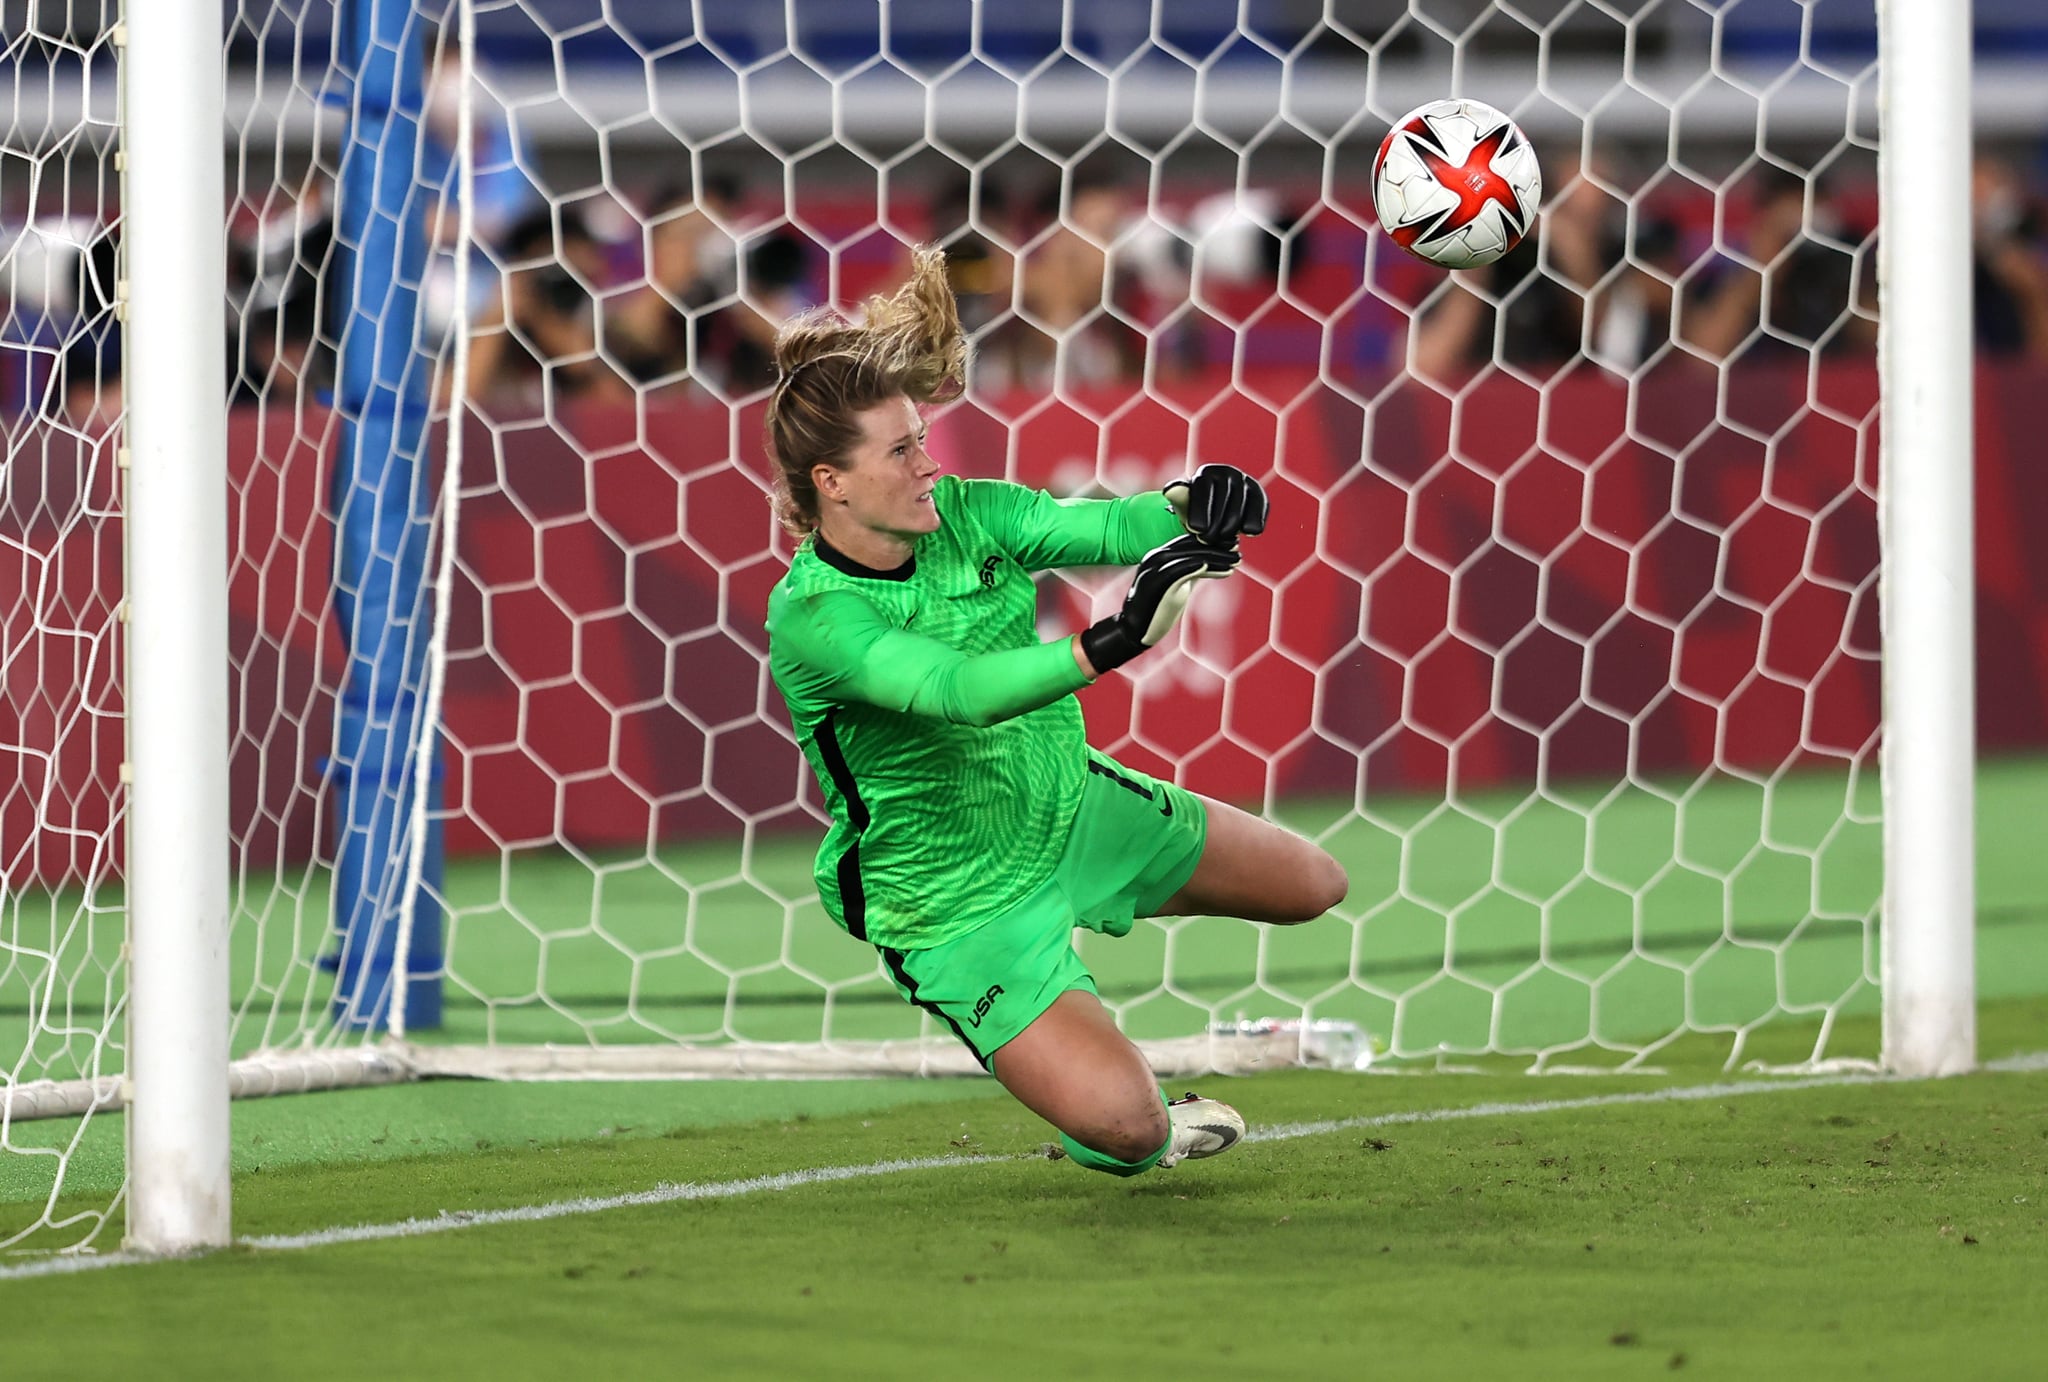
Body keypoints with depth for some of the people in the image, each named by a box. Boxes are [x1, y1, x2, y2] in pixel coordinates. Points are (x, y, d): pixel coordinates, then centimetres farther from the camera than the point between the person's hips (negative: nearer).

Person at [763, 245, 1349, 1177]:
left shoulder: (963, 515, -11)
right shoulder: (809, 619, -30)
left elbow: (1100, 525, -23)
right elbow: (955, 687, -44)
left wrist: (1187, 508, -46)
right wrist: (1107, 647, -58)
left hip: (1074, 804, 7)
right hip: (960, 904, -7)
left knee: (1313, 888, 19)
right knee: (1121, 1120, -22)